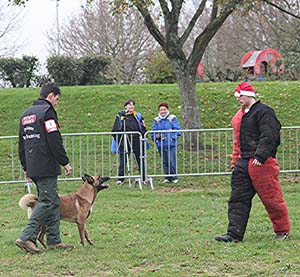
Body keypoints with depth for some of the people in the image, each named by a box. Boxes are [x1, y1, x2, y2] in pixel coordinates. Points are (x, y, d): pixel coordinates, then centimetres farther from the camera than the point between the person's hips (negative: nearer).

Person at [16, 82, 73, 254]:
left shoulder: (26, 114, 18)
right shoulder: (47, 112, -10)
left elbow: (22, 144, 21)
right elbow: (55, 141, -16)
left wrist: (26, 167, 24)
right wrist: (65, 162, -10)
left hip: (33, 167, 9)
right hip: (47, 167, -9)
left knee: (53, 202, 12)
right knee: (47, 202, -7)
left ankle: (54, 240, 11)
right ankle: (27, 237, -13)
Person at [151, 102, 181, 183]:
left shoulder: (172, 118, 0)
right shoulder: (157, 120, 10)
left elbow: (177, 131, -3)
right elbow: (153, 132, 9)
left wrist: (171, 137, -14)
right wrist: (157, 136, -11)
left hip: (171, 144, -4)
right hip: (161, 145, 4)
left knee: (172, 161, -9)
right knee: (165, 162, 8)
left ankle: (174, 177, 5)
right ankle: (167, 177, 19)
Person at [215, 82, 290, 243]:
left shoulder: (264, 112, -9)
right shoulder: (240, 116, 19)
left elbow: (269, 137, -19)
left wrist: (260, 157, -26)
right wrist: (235, 161, 19)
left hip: (262, 163, -9)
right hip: (243, 162, 9)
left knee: (272, 198, -2)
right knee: (238, 198, 2)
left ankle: (282, 231, 13)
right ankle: (234, 234, 1)